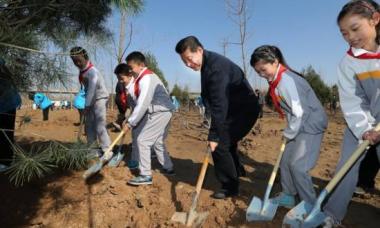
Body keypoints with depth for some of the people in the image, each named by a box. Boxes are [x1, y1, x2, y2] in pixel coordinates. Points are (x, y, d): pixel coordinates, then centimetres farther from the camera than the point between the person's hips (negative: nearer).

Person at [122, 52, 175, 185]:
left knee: (142, 140, -8)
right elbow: (139, 102, 9)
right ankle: (168, 168, 32)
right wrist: (130, 119, 3)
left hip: (160, 112, -10)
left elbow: (143, 104, -25)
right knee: (157, 141, 19)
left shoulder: (146, 78, -19)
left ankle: (146, 176, -1)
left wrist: (130, 122, -20)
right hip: (161, 112, 10)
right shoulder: (142, 77, 12)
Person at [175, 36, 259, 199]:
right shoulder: (207, 63, 4)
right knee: (226, 142, 22)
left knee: (220, 144, -12)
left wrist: (214, 135, -30)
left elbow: (219, 105, -31)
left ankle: (230, 187, 5)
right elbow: (216, 101, 13)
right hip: (235, 109, 10)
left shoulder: (216, 67, -27)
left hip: (244, 110, -10)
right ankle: (237, 171, 47)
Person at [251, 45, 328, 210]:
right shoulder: (277, 80, 4)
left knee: (297, 165, -11)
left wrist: (288, 134, -13)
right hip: (299, 126, 9)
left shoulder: (286, 80, -24)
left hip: (311, 125, -9)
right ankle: (288, 196, 27)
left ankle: (311, 206, 6)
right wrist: (288, 132, 5)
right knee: (285, 160, 12)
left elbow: (299, 112, -25)